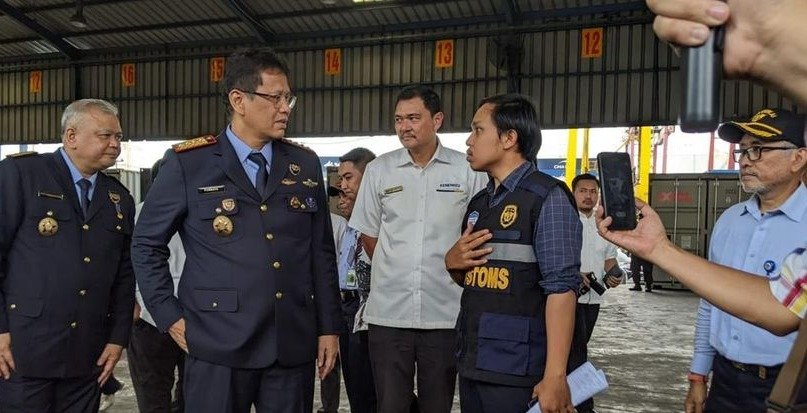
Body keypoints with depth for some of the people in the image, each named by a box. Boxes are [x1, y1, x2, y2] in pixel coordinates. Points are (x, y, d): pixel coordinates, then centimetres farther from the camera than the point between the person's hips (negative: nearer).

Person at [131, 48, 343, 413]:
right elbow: (146, 244, 5)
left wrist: (329, 327, 7)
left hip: (294, 346, 3)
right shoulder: (188, 164, -2)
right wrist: (170, 317, 0)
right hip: (218, 346, -3)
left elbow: (322, 252, 9)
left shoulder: (306, 165, 7)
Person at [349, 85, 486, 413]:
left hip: (445, 312, -1)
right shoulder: (379, 169, 4)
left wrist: (453, 268, 6)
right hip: (388, 312, 1)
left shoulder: (467, 171, -1)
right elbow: (369, 234, 11)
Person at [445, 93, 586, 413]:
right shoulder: (479, 204, 12)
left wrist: (555, 377, -21)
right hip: (473, 365, 7)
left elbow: (561, 288, -17)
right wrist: (452, 262, -1)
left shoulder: (547, 198, -10)